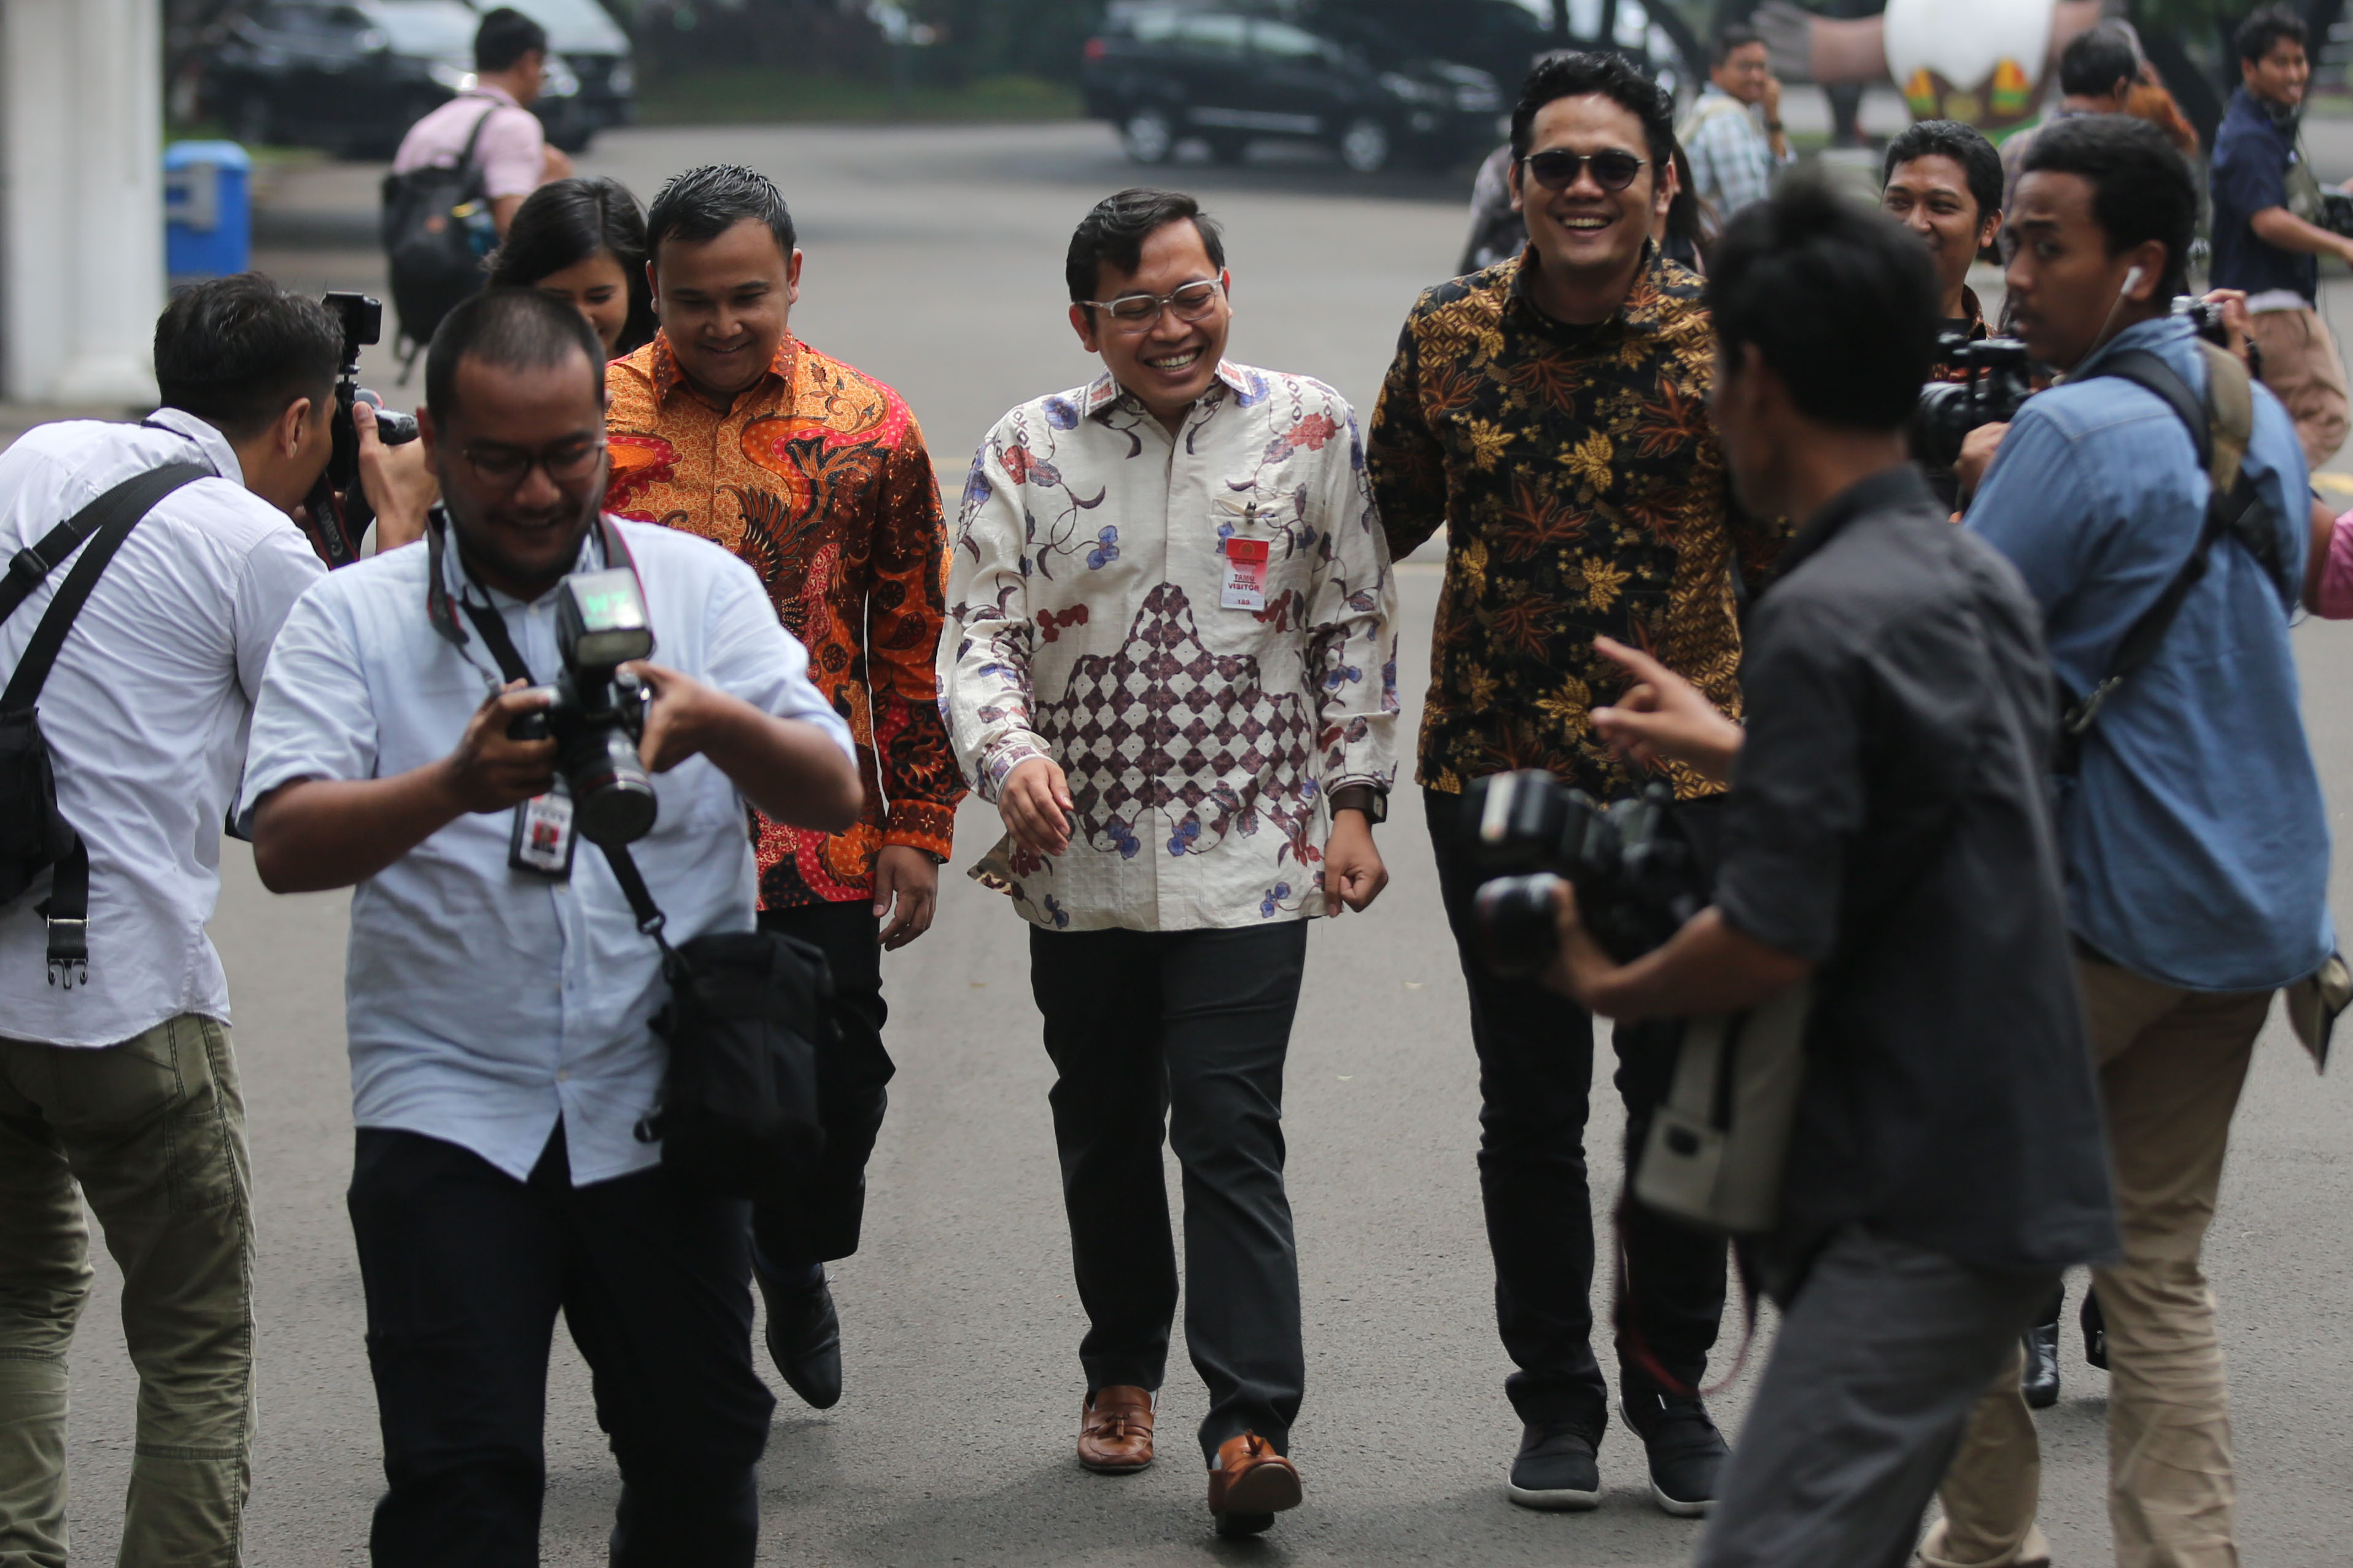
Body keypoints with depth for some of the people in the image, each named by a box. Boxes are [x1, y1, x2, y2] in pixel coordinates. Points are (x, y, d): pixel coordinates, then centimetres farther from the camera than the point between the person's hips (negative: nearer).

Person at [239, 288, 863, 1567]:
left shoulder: (699, 587, 7)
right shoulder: (352, 619, 3)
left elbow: (832, 794, -1)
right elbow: (285, 846, -10)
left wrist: (715, 725, -23)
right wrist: (455, 787, -29)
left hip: (658, 1111, 2)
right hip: (448, 1112, -2)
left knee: (699, 1461, 8)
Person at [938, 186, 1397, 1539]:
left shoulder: (1310, 429, 2)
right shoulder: (1030, 451, 3)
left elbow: (1357, 625, 7)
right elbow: (979, 630, -1)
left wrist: (1354, 800, 1)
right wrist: (1010, 752, -21)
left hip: (1248, 861, -2)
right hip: (1081, 865, 2)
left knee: (1231, 1134, -10)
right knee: (1105, 1129, 14)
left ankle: (1251, 1427, -11)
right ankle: (1123, 1368, 33)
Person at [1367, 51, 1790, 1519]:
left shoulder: (1725, 340, -6)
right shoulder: (1449, 332, -1)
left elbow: (1784, 559, 0)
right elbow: (1378, 520, 13)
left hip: (1684, 777, -1)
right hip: (1493, 773, 1)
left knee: (1684, 1094, 6)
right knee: (1529, 1107, 9)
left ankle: (1673, 1385, 23)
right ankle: (1556, 1400, 22)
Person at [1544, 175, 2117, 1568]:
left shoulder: (1824, 616, -17)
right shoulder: (1979, 577, 11)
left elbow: (1772, 942, -20)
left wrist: (1606, 985, -1)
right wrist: (1734, 744, 33)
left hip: (1919, 1210, -10)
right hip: (2017, 1175, 10)